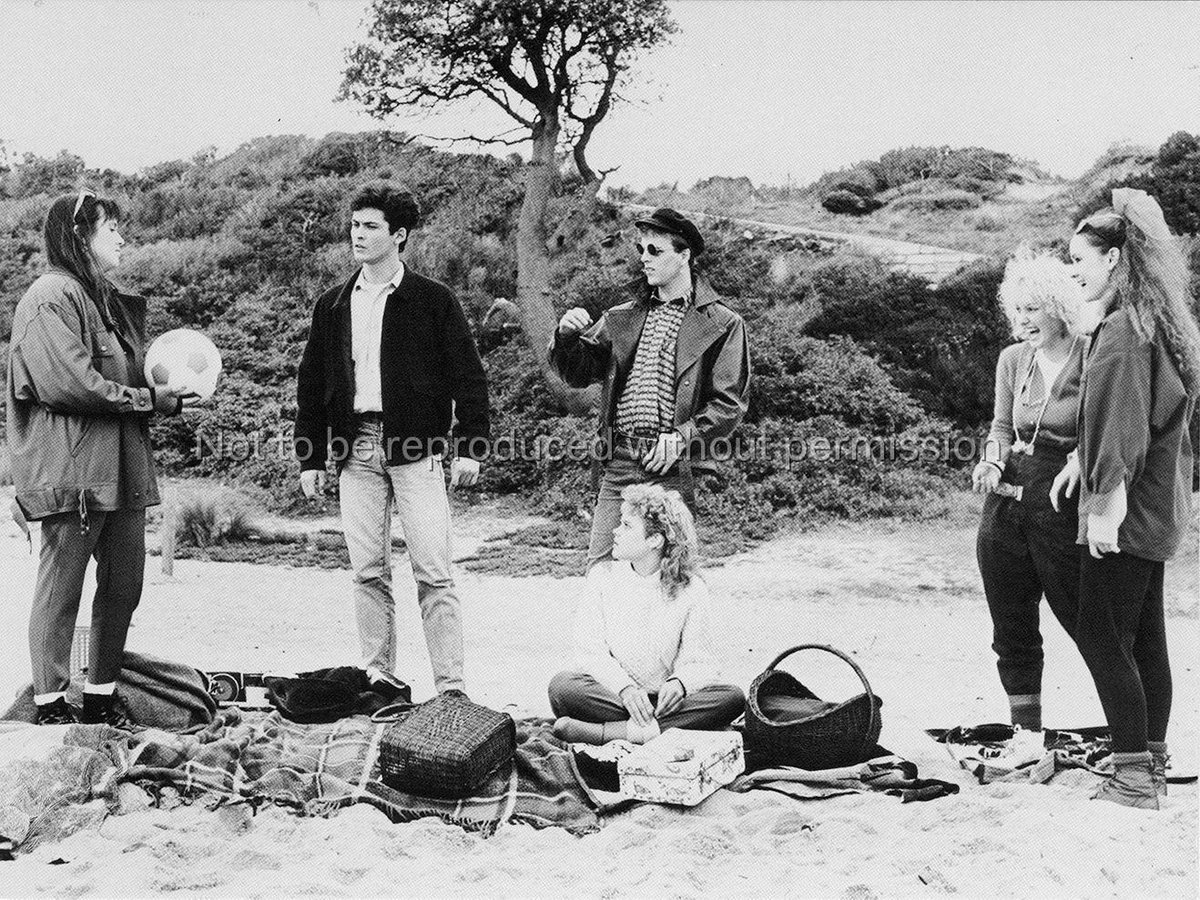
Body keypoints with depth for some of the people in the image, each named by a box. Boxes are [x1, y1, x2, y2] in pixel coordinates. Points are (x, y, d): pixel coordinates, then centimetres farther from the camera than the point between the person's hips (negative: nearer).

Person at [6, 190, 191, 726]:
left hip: (122, 469, 9)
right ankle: (51, 706, 7)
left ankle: (101, 699, 20)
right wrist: (151, 399, -13)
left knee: (124, 586, 10)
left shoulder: (111, 300, 21)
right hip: (70, 470, -9)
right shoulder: (51, 297, -9)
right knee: (60, 588, -1)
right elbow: (70, 384, -18)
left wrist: (170, 390, 7)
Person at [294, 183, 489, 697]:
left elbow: (468, 376, 0)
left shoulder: (432, 300, 2)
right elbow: (311, 385, 17)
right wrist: (310, 458, 12)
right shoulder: (333, 306, 14)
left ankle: (450, 685, -4)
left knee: (433, 572, -6)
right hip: (356, 449, 4)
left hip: (416, 447, -4)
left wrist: (470, 446, -7)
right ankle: (378, 679, 14)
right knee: (367, 572, 6)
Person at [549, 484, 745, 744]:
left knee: (732, 698, -27)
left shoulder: (691, 589, 3)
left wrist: (679, 682, -24)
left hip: (664, 700, 1)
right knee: (562, 686, -29)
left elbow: (701, 662, 0)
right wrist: (624, 687, -22)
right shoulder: (602, 576, 4)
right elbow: (590, 651, -3)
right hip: (612, 694, -1)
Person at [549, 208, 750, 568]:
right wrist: (568, 336, -6)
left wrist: (681, 438, -14)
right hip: (619, 462, 4)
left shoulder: (721, 324, 2)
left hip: (673, 469, -4)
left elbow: (730, 402, -3)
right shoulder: (623, 317, 16)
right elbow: (579, 373, 14)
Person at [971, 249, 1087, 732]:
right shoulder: (1013, 359, 7)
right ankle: (1026, 733, 24)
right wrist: (993, 460, -2)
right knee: (1012, 629, 11)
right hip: (1006, 504, 6)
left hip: (1065, 509, -5)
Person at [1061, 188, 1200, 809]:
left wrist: (1106, 507, -20)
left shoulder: (1122, 329, -16)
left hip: (1126, 509, -9)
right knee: (1145, 636, 14)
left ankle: (1133, 776, -1)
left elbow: (1118, 427, -21)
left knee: (1101, 636, -4)